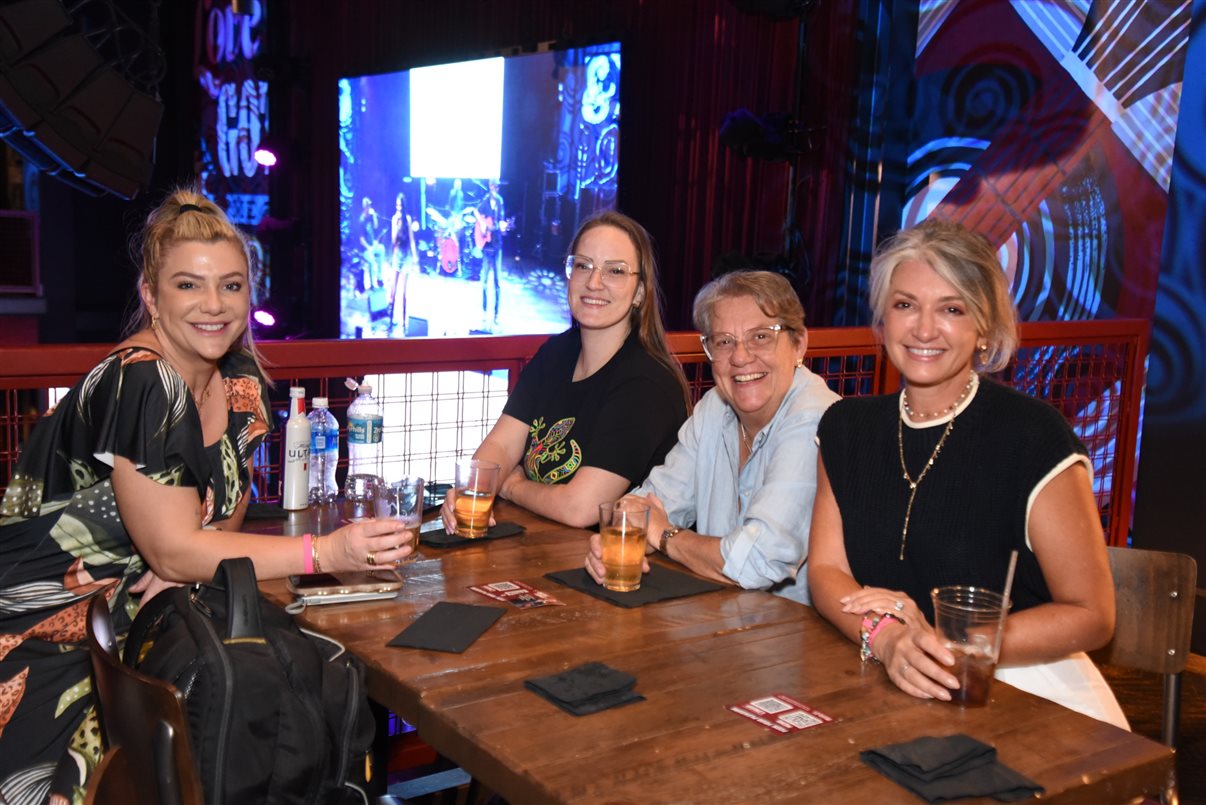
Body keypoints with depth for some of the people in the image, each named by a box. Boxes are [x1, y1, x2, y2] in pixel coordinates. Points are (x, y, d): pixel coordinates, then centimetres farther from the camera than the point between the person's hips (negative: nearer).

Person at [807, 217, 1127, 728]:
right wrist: (886, 637, -18)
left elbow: (1090, 616, -7)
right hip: (892, 687, 4)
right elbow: (825, 569, 3)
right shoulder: (847, 428, 7)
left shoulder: (1034, 436, -9)